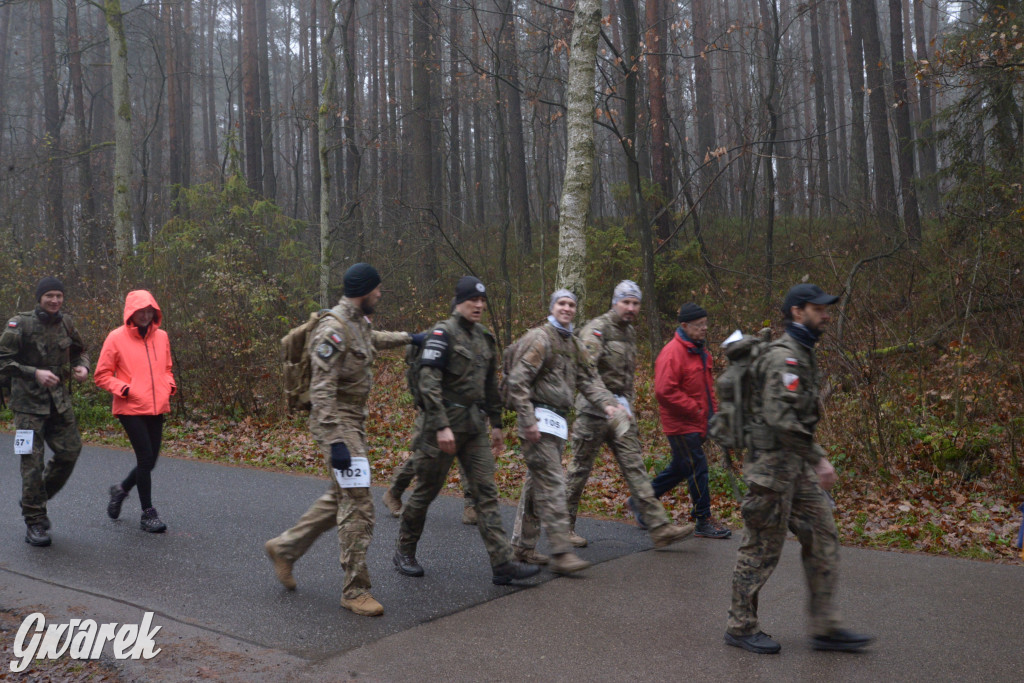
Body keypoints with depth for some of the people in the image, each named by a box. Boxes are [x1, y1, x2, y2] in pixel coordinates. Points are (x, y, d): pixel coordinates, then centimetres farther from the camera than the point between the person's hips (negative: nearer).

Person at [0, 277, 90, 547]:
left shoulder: (65, 323, 7)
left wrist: (82, 366, -1)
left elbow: (79, 351, 21)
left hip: (59, 400, 5)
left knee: (70, 451, 3)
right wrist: (35, 373, -22)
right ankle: (34, 523, 5)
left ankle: (35, 500, 27)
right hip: (28, 403, -5)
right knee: (32, 461, -5)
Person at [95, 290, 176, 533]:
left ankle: (121, 490, 38)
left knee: (150, 460, 10)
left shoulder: (161, 337, 9)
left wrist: (169, 386, 3)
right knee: (146, 458, -9)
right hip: (131, 409, -5)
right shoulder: (116, 338, -5)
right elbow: (102, 376, -1)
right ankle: (148, 514, 3)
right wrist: (124, 389, -15)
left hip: (156, 408, 5)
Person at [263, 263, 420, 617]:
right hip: (337, 424, -10)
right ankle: (355, 590, 2)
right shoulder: (333, 329, -20)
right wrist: (335, 442, -28)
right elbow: (321, 391, -24)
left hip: (353, 421, 10)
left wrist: (408, 338, 41)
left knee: (339, 498, 18)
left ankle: (284, 548, 31)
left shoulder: (358, 323, 11)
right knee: (358, 505, -8)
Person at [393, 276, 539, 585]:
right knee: (426, 490, 6)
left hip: (475, 426, 7)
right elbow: (428, 382, -19)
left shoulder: (485, 338, 13)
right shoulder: (442, 333, -10)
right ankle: (404, 552, 25)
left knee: (486, 492, 0)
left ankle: (502, 564, -1)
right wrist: (441, 426, -24)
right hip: (444, 424, -6)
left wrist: (496, 424, 19)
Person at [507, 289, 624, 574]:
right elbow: (517, 381, -16)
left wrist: (607, 403, -7)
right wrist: (527, 421, -21)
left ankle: (523, 546, 22)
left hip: (558, 421, 9)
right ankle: (561, 553, -11)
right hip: (539, 419, -9)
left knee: (537, 483, 13)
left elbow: (588, 379, 12)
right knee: (552, 484, -12)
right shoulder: (539, 338, -10)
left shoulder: (574, 345, 18)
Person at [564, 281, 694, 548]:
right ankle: (564, 526, 17)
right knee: (580, 469, 3)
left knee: (635, 468, 2)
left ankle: (660, 528, -1)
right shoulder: (597, 329, -11)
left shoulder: (630, 332, 16)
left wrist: (628, 404, 17)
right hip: (594, 410, -7)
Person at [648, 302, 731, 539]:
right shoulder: (672, 353, -18)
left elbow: (707, 385, 27)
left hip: (698, 423, 10)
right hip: (682, 424, -10)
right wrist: (695, 410, -19)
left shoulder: (700, 351, 14)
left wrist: (713, 410, 13)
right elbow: (664, 391, -24)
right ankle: (704, 521, 5)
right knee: (697, 470, -5)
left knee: (680, 468, 17)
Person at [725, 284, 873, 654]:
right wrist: (818, 458, -25)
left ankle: (825, 627, 14)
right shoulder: (783, 356, -17)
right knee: (762, 548, 0)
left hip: (796, 467, 10)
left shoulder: (802, 354, 16)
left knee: (823, 537, 8)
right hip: (772, 464, -10)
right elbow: (781, 418, -26)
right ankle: (741, 627, 14)